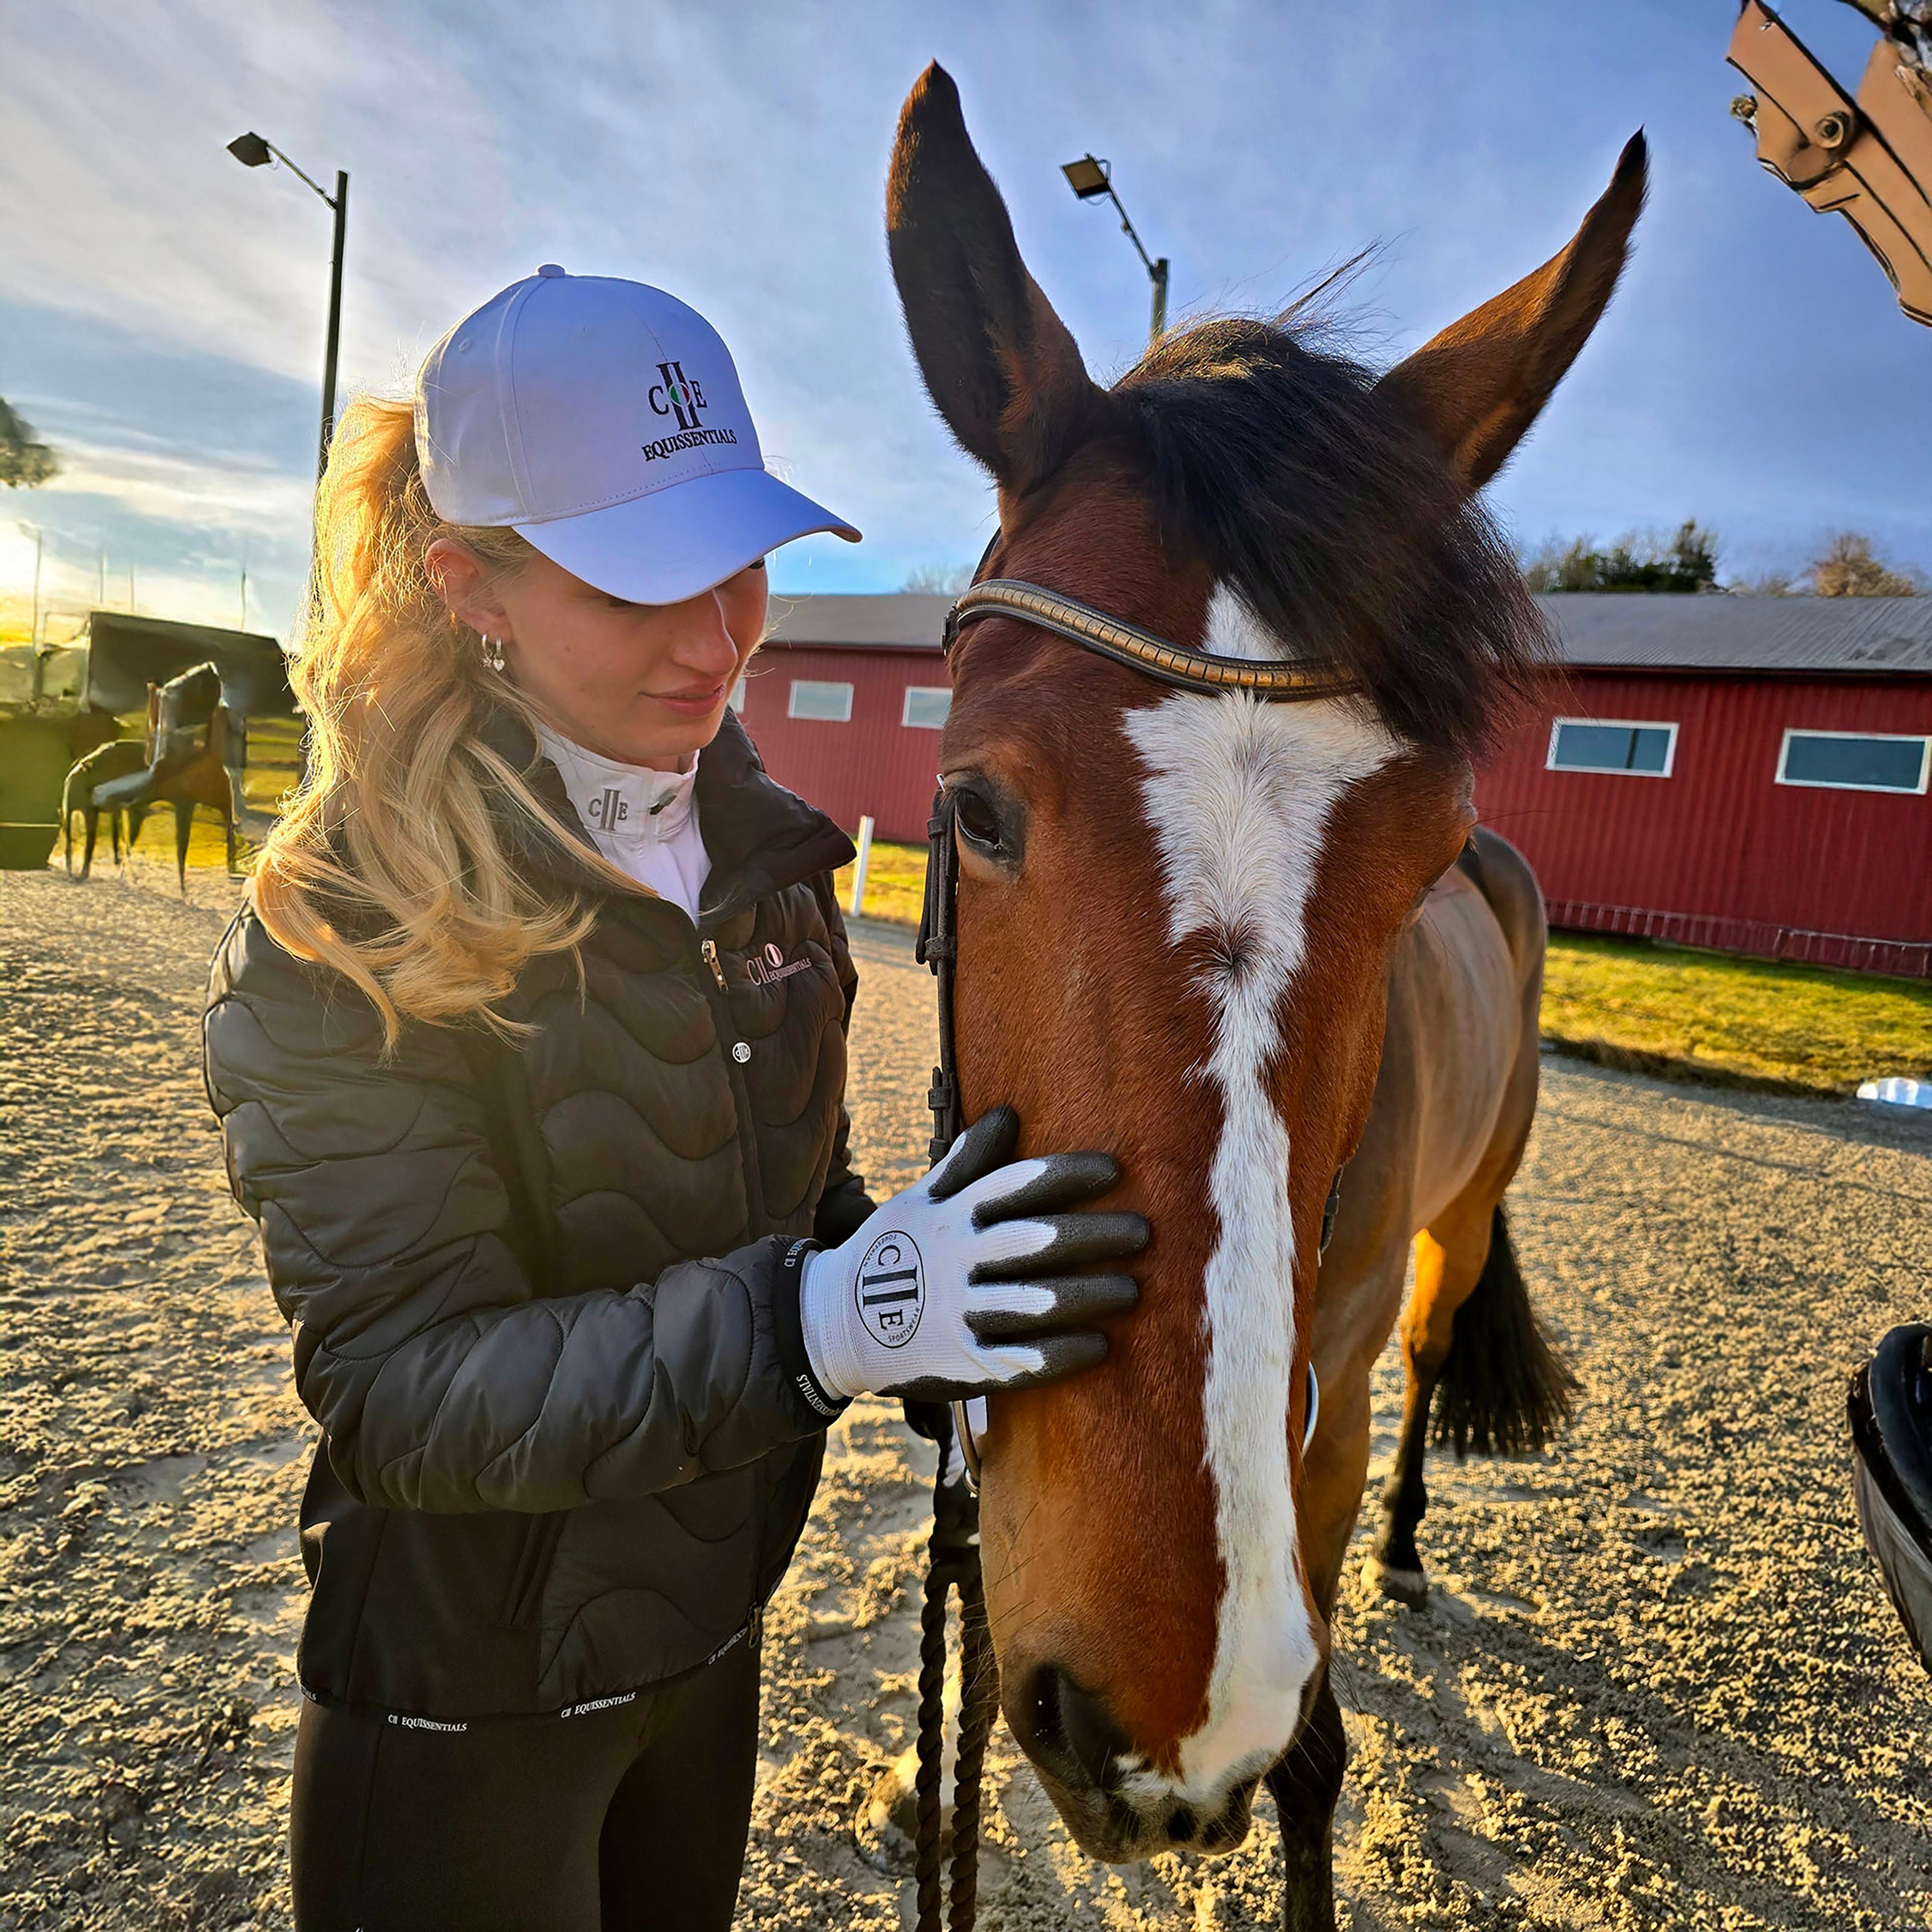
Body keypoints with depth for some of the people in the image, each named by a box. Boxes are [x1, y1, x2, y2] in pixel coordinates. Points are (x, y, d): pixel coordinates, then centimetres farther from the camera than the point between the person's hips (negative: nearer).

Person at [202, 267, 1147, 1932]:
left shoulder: (764, 851, -6)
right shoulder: (340, 931, -23)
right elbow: (400, 1389, -28)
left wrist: (948, 1335, -11)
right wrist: (825, 1321, -41)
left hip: (716, 1612, 6)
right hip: (474, 1686, -5)